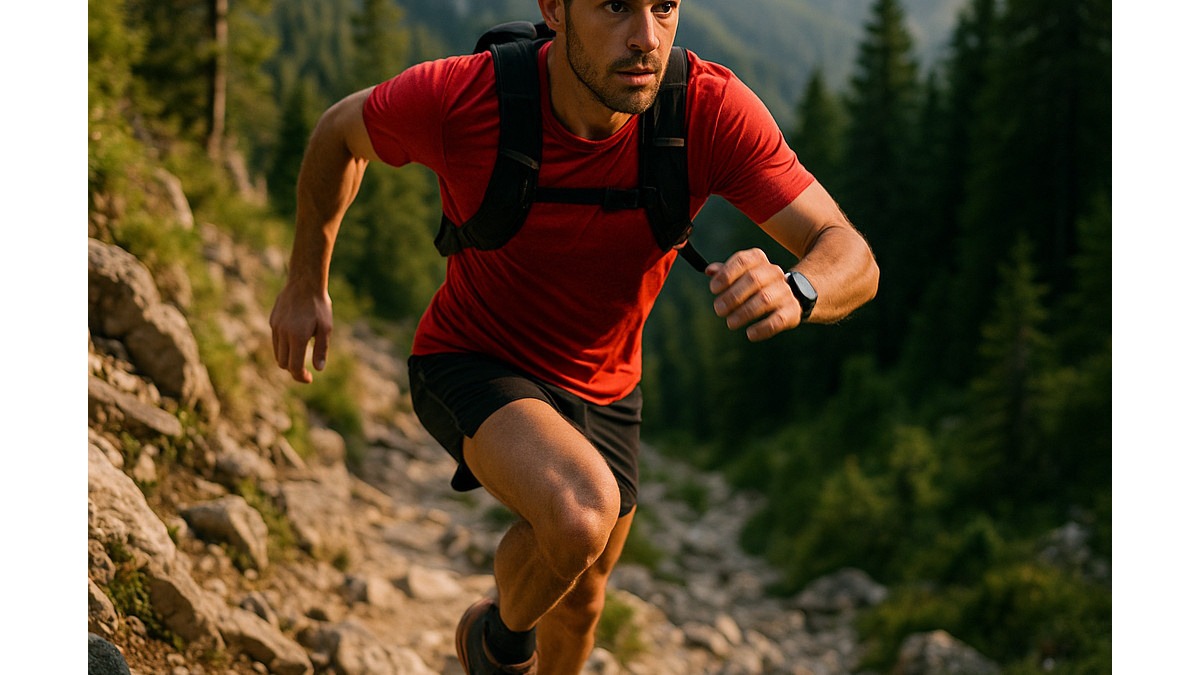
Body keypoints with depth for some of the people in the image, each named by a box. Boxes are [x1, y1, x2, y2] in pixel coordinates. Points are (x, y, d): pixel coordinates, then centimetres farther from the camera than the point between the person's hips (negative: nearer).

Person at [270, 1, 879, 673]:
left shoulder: (714, 109, -26)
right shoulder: (453, 99, -29)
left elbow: (852, 256, -25)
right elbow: (340, 132, -7)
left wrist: (793, 290, -49)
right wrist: (307, 286, 2)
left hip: (603, 389, 4)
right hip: (472, 360, -3)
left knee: (582, 600, 21)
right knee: (580, 516, -33)